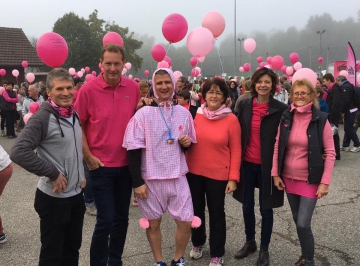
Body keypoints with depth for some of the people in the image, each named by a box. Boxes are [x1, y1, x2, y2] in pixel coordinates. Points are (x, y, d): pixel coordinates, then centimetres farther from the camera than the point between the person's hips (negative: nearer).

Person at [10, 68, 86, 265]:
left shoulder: (74, 115, 7)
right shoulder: (42, 117, -17)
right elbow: (18, 153, -27)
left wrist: (82, 174, 10)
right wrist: (53, 173, -22)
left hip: (76, 194, 7)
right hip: (54, 198, -7)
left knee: (72, 248, 20)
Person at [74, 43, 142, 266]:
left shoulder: (133, 87, 0)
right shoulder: (88, 89, -10)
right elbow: (79, 125, -3)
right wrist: (88, 157, -8)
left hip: (126, 163, 4)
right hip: (101, 165, -4)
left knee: (122, 218, 14)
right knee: (105, 220, -1)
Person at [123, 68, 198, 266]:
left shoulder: (184, 113, 4)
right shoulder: (143, 113, -7)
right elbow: (133, 149, -9)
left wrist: (187, 143, -8)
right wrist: (137, 182, -12)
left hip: (177, 176, 3)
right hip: (151, 178, -2)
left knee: (186, 222, 5)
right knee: (153, 222, 10)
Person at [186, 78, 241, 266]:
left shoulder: (231, 119, -9)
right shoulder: (195, 115, -2)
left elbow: (235, 151, -8)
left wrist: (233, 178, -11)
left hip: (218, 174, -3)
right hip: (193, 172, 3)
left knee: (216, 213, 10)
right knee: (196, 210, 18)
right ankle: (197, 243, 43)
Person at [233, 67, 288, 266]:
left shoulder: (281, 109, -9)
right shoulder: (244, 105, 0)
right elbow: (238, 134, 5)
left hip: (267, 166, -3)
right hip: (247, 164, 3)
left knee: (266, 208, 9)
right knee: (247, 206, 13)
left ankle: (264, 250, 26)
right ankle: (250, 242, 34)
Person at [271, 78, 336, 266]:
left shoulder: (321, 119, -11)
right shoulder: (286, 118, -1)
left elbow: (330, 153, -9)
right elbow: (277, 146, 4)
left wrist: (325, 182, -13)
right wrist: (275, 174, 0)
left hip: (310, 180, -4)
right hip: (288, 178, 4)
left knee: (303, 224, -8)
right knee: (298, 221, 15)